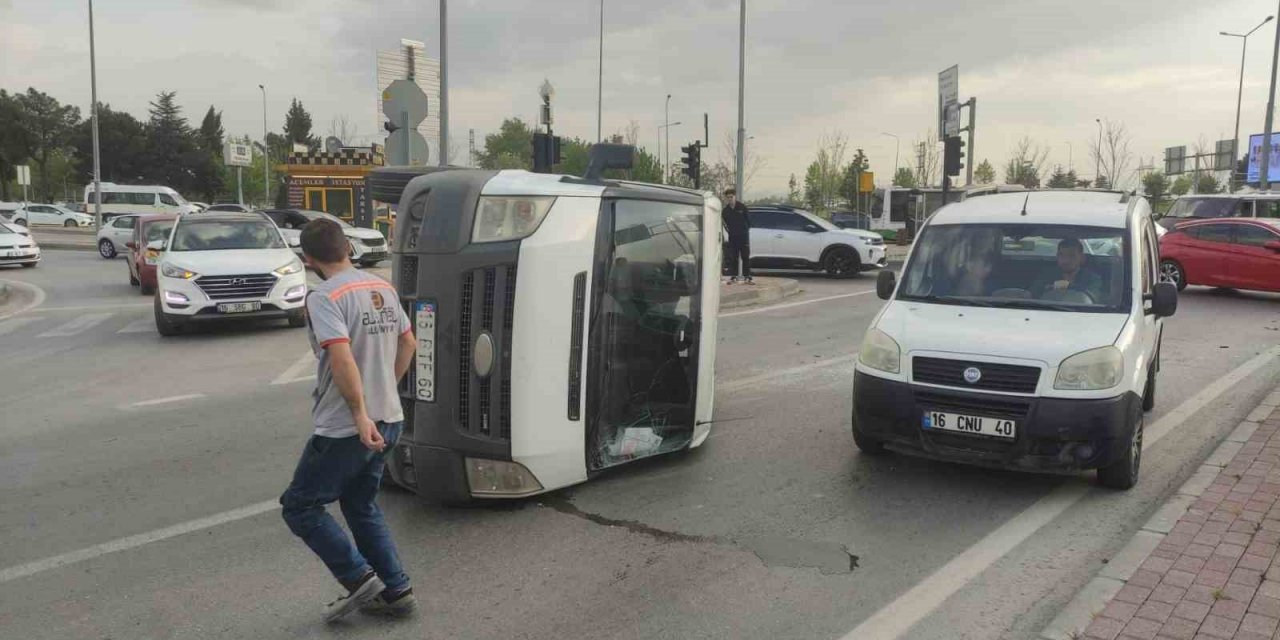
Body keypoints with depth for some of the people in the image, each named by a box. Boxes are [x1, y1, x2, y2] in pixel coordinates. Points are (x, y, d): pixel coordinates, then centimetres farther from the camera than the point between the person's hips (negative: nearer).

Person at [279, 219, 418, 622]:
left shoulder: (324, 297, -15)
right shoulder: (383, 289, 8)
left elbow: (341, 357, -28)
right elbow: (407, 343, 18)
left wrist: (360, 414, -26)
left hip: (346, 430, -8)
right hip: (388, 420, 8)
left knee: (300, 506, 9)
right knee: (361, 505, 21)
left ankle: (359, 578, 5)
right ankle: (395, 592, 23)